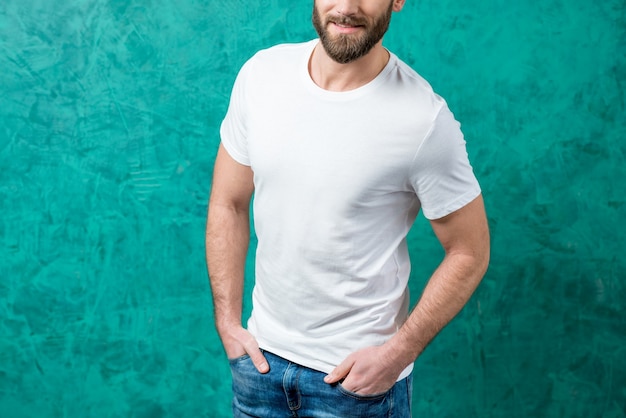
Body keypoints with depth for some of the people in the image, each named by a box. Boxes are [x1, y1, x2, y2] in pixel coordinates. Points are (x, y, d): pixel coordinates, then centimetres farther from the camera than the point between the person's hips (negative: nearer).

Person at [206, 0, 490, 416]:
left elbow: (469, 253, -9)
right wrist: (228, 325, 1)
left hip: (360, 371, -4)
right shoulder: (260, 74, -7)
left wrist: (399, 353, -13)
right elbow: (228, 205, 2)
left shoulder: (424, 117, -19)